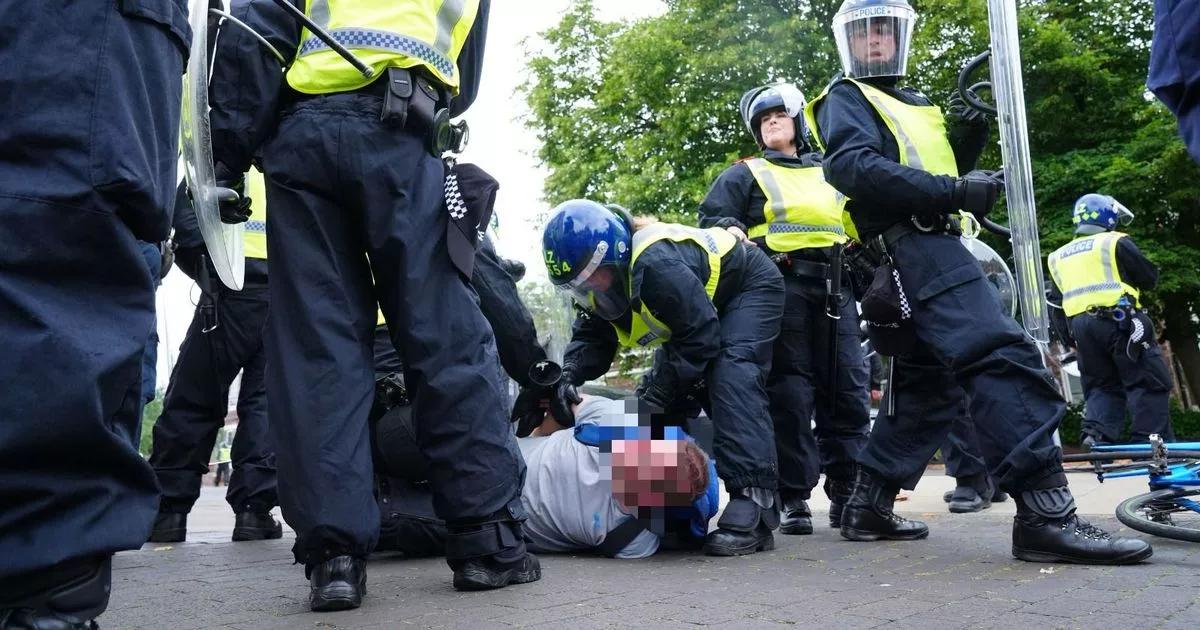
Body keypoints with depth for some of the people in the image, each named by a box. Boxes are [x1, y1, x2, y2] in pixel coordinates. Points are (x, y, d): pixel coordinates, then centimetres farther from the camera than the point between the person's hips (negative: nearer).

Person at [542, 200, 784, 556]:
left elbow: (701, 337, -34)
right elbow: (591, 338, -6)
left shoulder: (657, 264, -40)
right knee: (666, 396, 2)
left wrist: (659, 390, -33)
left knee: (731, 377, -30)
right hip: (699, 310, 9)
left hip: (750, 286, -9)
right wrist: (570, 375, -25)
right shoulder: (603, 278, -13)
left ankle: (754, 505, -35)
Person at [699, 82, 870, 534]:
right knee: (789, 395, -8)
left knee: (847, 394, 1)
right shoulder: (745, 175, 17)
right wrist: (731, 230, -16)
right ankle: (793, 499, -2)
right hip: (781, 288, -4)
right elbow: (711, 216, 6)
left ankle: (847, 495, 9)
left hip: (835, 291, 4)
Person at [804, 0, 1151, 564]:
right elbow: (852, 166, -16)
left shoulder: (914, 104, 31)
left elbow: (941, 165, 23)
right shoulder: (846, 99, 4)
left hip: (932, 250, 10)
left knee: (926, 385, 10)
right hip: (915, 246, -10)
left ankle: (867, 507, 15)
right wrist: (953, 190, -20)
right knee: (1003, 359, -22)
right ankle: (1044, 513, -28)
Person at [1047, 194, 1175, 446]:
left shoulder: (1058, 256, 19)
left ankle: (1096, 435, -7)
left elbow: (1056, 301, 18)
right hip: (1120, 321, -5)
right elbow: (1150, 278, 4)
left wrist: (1070, 339, 21)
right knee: (1148, 383, 0)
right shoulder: (1116, 243, 2)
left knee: (1101, 385, 12)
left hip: (1080, 326, 5)